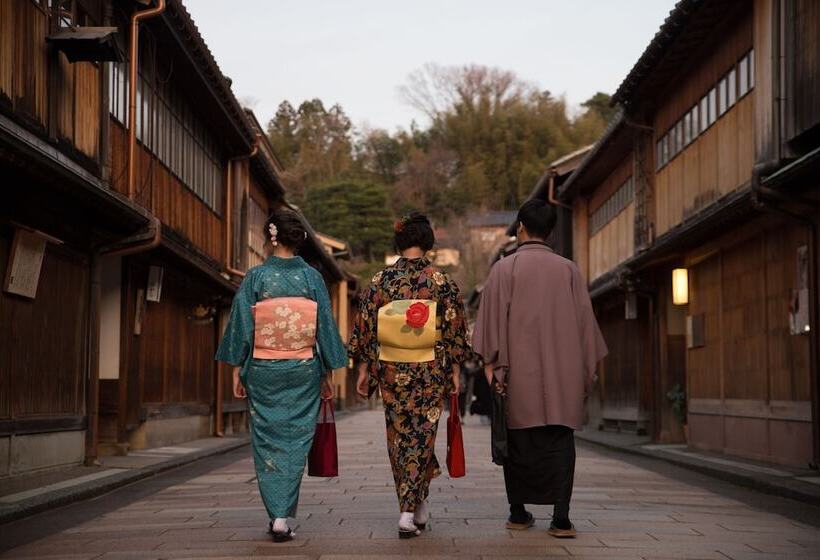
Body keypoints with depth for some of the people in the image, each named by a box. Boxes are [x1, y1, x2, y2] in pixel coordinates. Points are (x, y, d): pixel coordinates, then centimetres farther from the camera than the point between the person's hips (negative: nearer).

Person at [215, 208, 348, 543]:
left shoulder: (255, 277, -5)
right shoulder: (312, 278, -2)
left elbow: (241, 327, -5)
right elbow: (326, 328, 1)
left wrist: (237, 372, 3)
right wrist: (328, 375, 8)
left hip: (262, 372, -1)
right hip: (303, 373, 1)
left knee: (267, 442, 9)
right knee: (295, 442, 7)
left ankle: (277, 514, 6)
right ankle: (284, 517, 3)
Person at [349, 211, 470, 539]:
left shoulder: (381, 281, -2)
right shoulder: (442, 282, -6)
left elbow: (365, 328, 1)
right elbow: (455, 329, -4)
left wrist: (363, 369, 8)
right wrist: (455, 371, 3)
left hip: (391, 372, 1)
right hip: (430, 374, -1)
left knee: (399, 438, 14)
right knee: (422, 437, 5)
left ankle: (417, 507, 22)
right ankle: (409, 511, -3)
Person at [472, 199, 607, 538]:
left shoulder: (505, 268, 0)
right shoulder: (568, 270, 7)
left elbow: (493, 316, -4)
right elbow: (585, 320, 8)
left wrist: (490, 362, -3)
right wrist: (588, 369, 15)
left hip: (519, 370, -1)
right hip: (562, 371, 1)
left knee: (520, 441, 8)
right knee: (559, 441, 0)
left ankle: (519, 513, 14)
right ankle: (561, 518, -8)